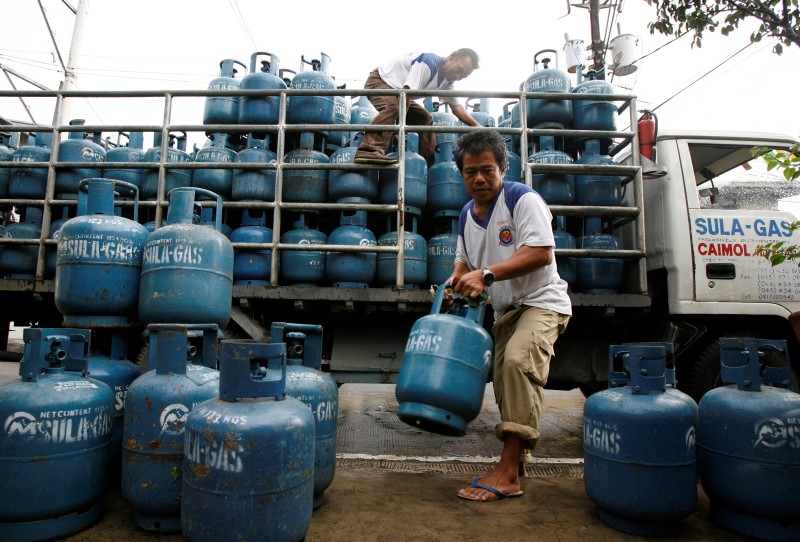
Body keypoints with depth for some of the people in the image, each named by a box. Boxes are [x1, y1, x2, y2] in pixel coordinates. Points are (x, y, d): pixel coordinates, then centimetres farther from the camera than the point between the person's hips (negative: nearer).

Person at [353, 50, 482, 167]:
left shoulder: (446, 80, 1)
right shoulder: (429, 63, -29)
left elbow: (456, 106, 8)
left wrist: (477, 126, -2)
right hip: (379, 81, -9)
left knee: (425, 119, 6)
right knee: (393, 107, -38)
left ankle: (429, 165, 9)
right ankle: (369, 151, -54)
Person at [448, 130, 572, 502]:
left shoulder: (522, 199, -13)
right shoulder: (466, 215, 10)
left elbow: (540, 252, -23)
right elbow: (464, 261, 19)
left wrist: (486, 274, -28)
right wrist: (454, 284, -2)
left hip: (541, 302, -8)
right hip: (506, 309, 8)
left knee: (518, 362, -28)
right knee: (504, 380, 6)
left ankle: (508, 473, -25)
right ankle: (515, 464, 20)